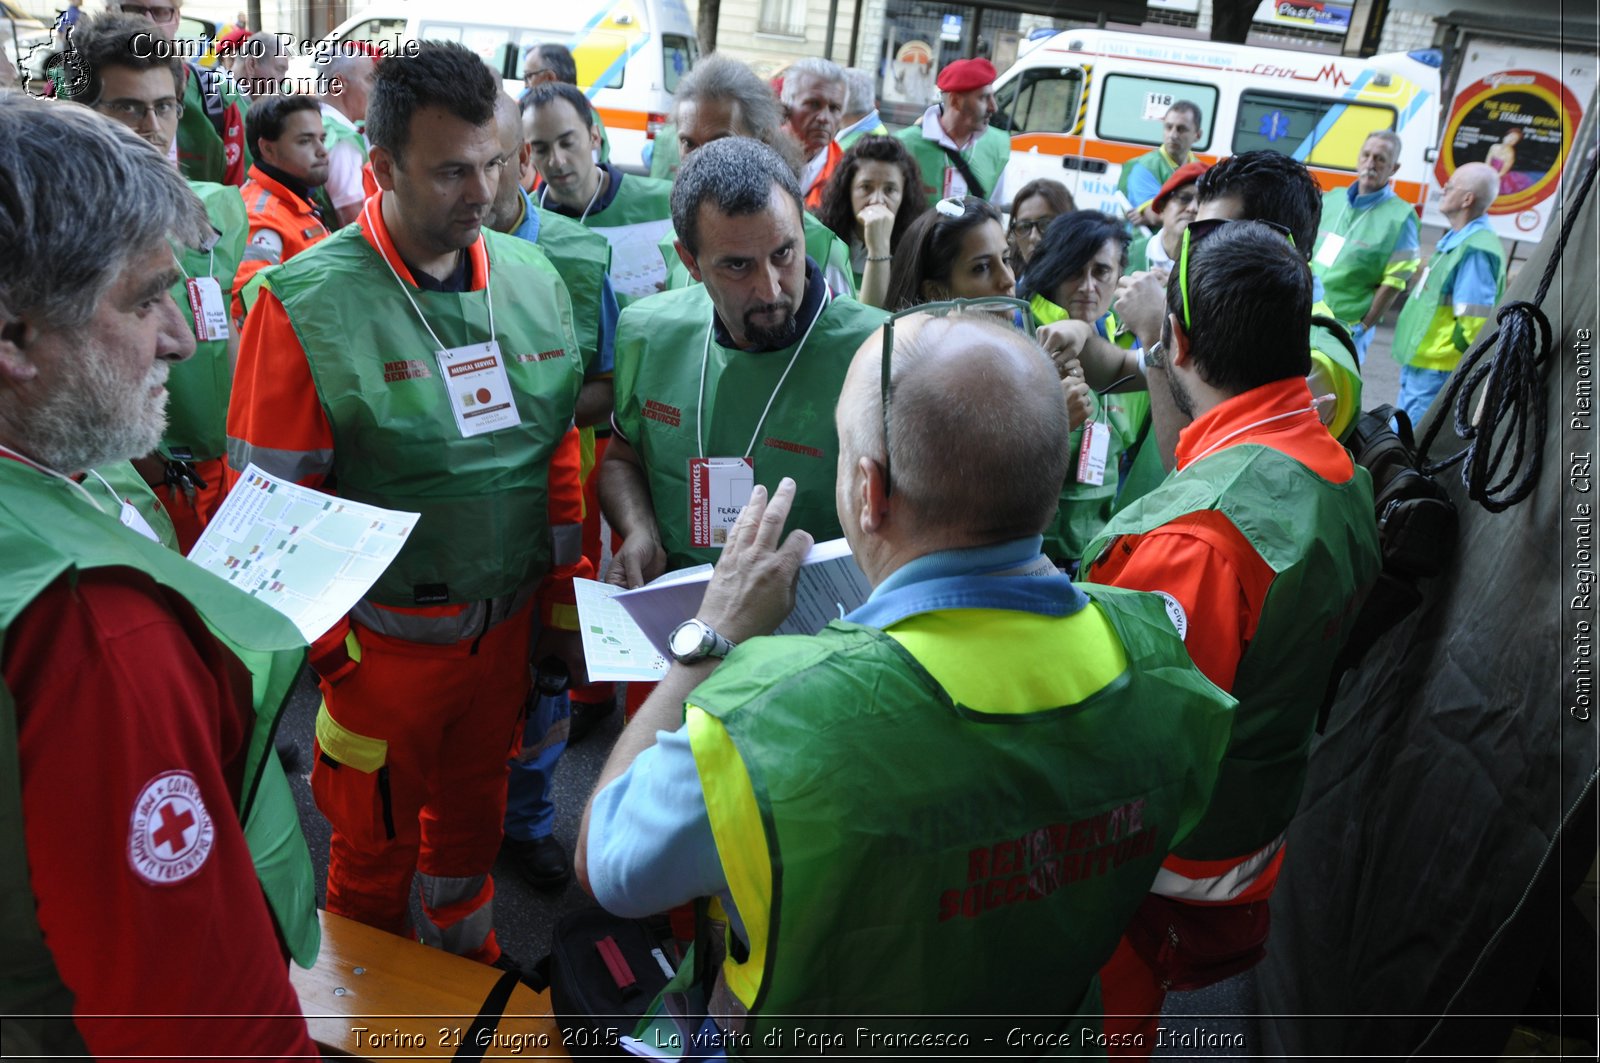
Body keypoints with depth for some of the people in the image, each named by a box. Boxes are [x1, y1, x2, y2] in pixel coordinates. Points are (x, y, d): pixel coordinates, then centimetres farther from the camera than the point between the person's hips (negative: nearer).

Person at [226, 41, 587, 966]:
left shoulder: (534, 280, -1)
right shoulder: (304, 303, -16)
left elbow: (560, 451, 6)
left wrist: (567, 601, 6)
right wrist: (335, 661, -13)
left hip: (510, 620, 4)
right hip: (385, 637, -4)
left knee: (474, 811, 25)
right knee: (376, 841, 19)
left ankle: (469, 959, 52)